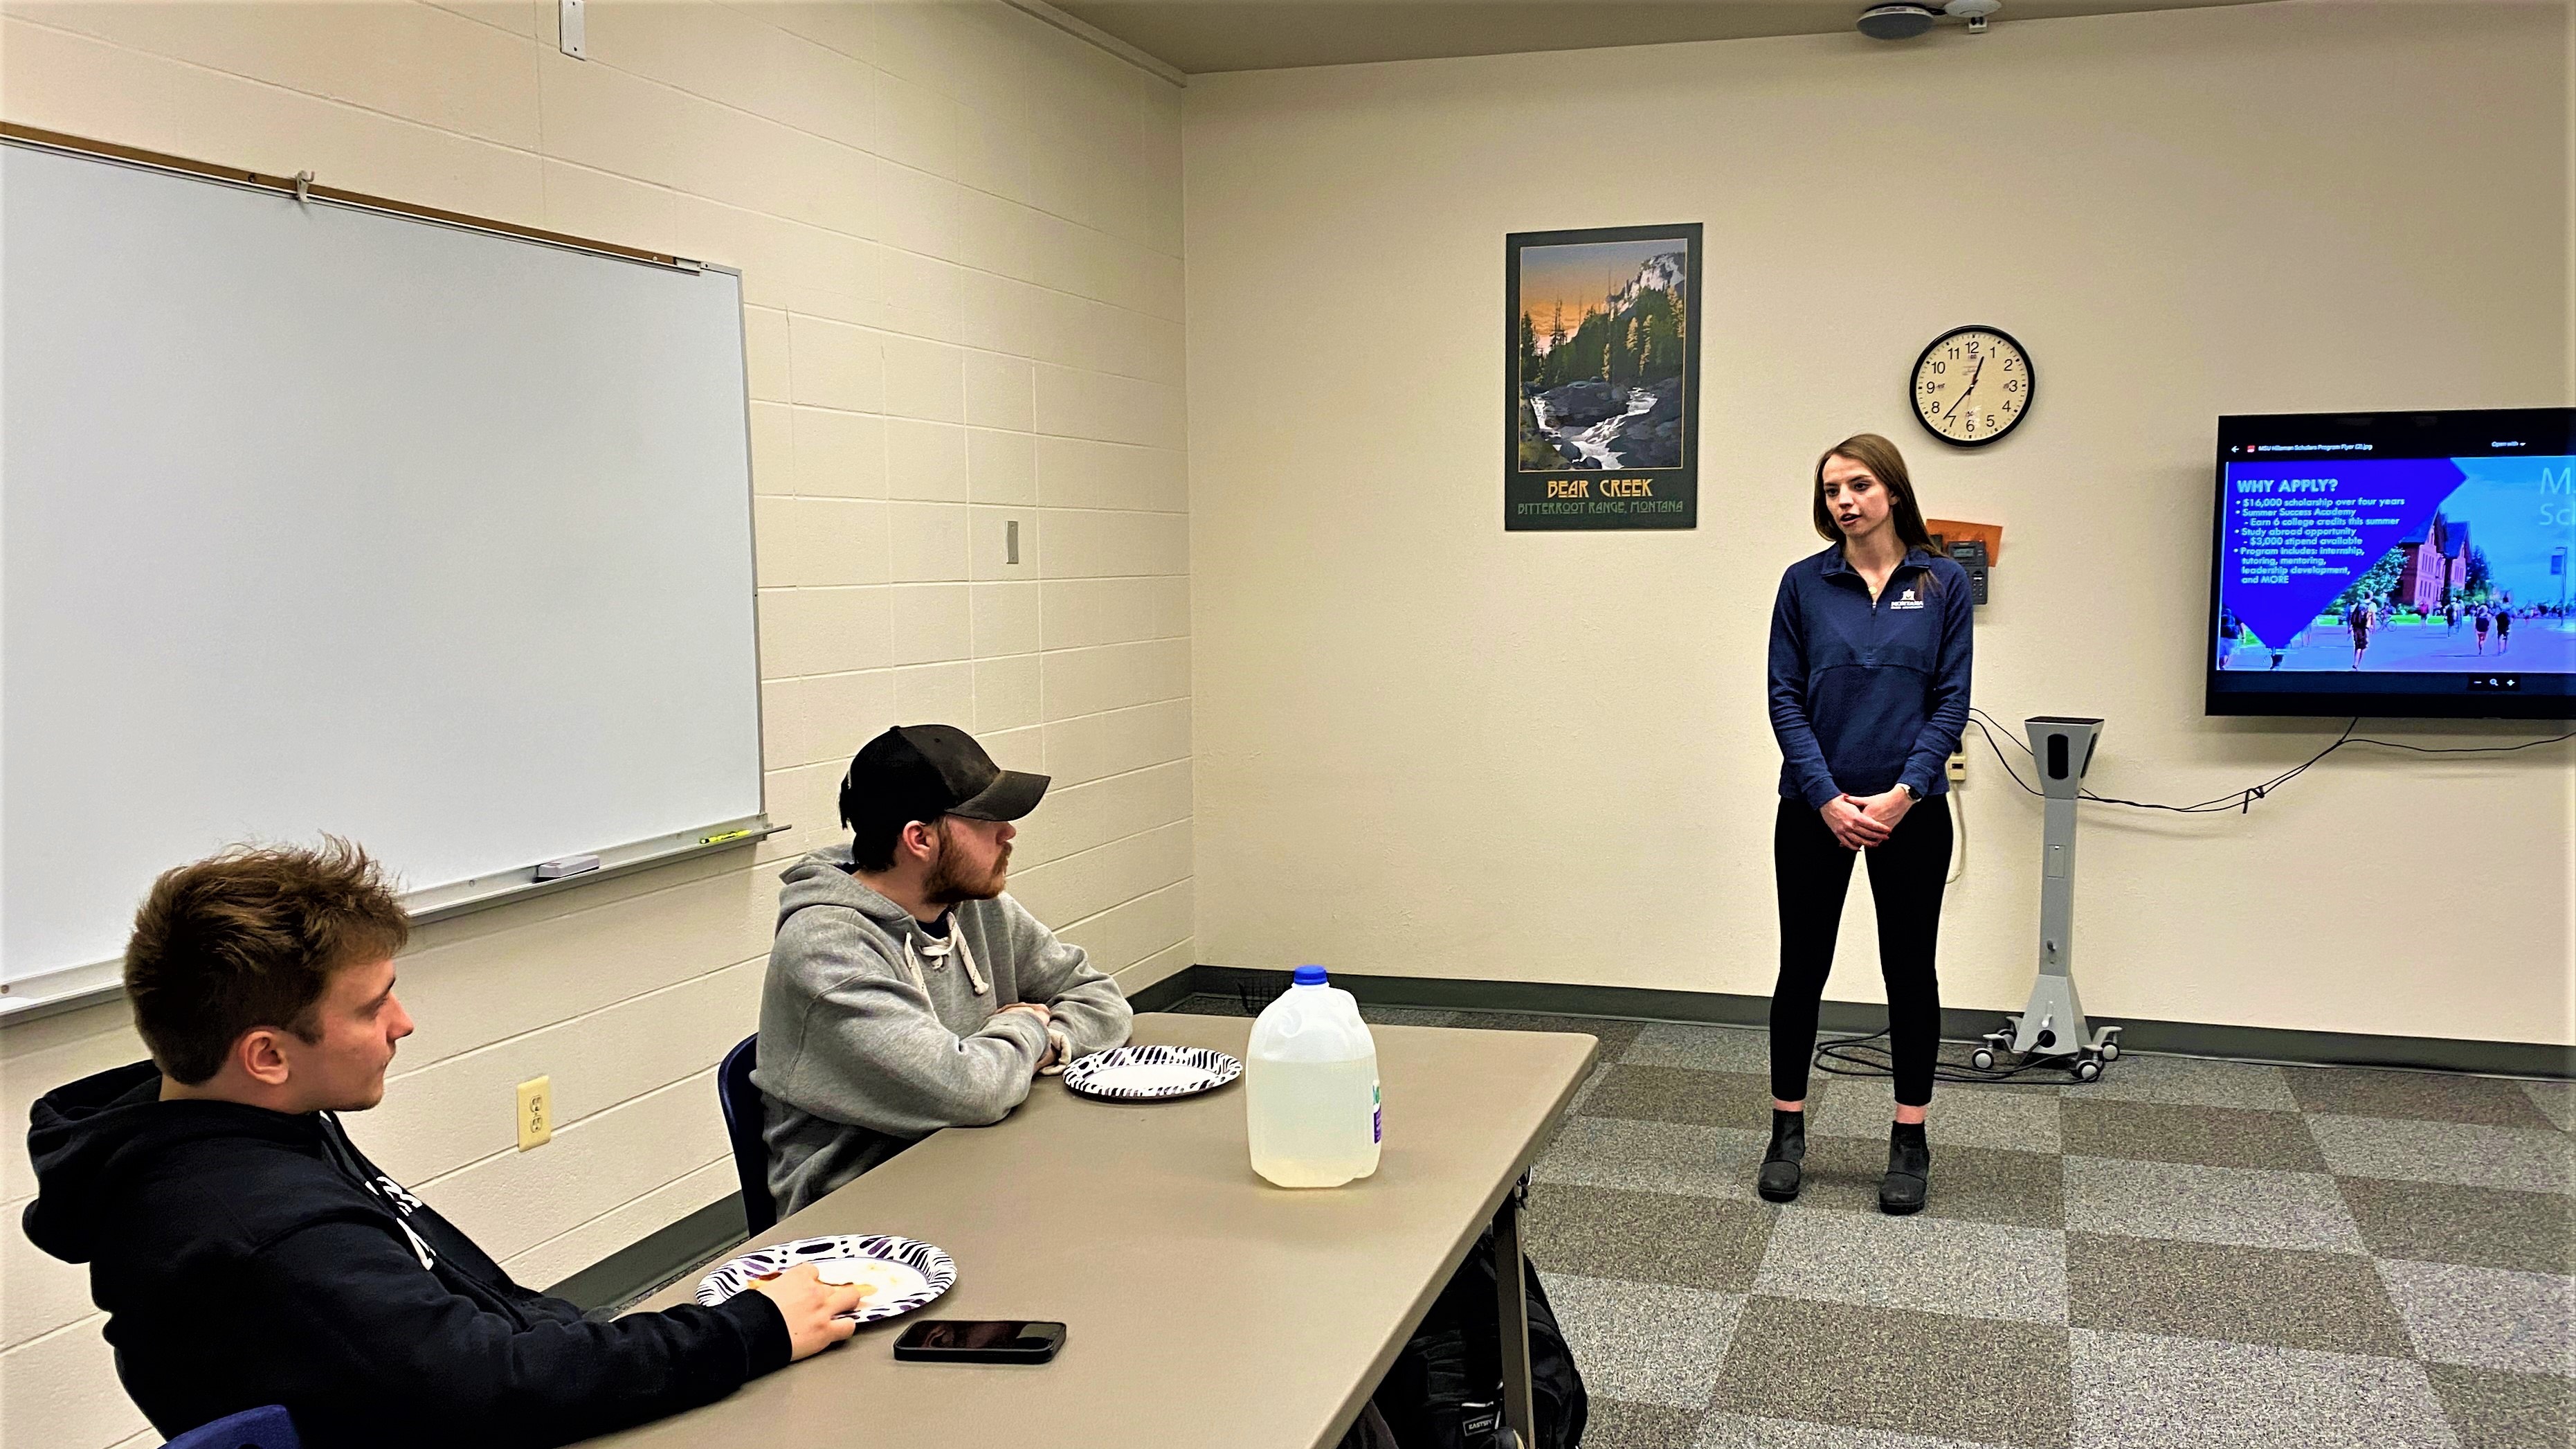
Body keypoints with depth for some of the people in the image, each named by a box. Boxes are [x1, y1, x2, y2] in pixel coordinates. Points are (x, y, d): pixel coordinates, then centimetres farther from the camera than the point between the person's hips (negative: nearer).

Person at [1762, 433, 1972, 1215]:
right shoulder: (1805, 583, 1)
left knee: (1909, 968, 7)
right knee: (1802, 966, 6)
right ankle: (1787, 1131, 19)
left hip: (1909, 811, 0)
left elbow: (1951, 700, -2)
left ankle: (1909, 1143, 18)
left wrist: (1903, 792, -14)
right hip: (1814, 807, 0)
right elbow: (1785, 698, -2)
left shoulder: (1943, 583, 0)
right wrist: (1829, 798, -12)